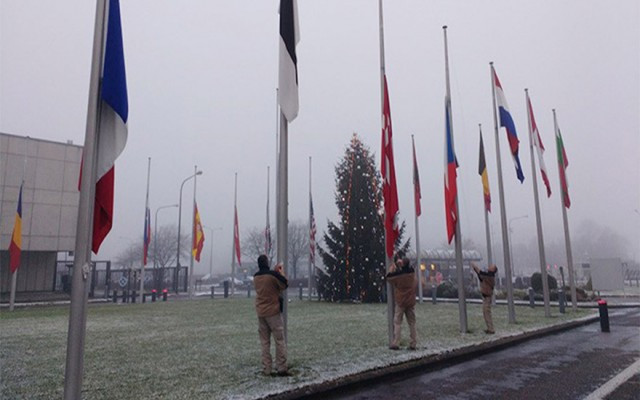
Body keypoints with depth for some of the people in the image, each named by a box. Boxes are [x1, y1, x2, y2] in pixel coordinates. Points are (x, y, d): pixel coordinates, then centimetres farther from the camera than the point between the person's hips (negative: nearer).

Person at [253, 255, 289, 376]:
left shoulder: (256, 277, 5)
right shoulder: (273, 274, -14)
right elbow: (285, 285, -2)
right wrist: (281, 272, 8)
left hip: (260, 313, 6)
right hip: (273, 312, -5)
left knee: (265, 342, 10)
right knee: (280, 341, 3)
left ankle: (266, 369, 10)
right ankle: (281, 368, 3)